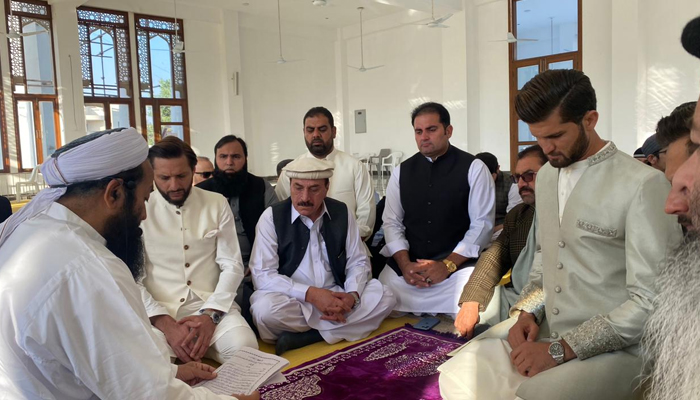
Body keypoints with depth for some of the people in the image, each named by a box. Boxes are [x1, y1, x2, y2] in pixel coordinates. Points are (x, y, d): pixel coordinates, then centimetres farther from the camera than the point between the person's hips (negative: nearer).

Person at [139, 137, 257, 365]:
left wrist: (210, 314, -13)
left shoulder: (217, 204, 6)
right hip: (158, 311, -2)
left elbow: (232, 266, 2)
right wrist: (165, 323, -16)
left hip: (212, 306, 2)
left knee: (244, 348, -26)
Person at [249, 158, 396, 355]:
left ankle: (304, 335, -20)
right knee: (265, 309, -35)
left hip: (335, 297, 4)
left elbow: (358, 261, 5)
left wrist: (352, 295, -17)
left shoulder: (342, 212, 0)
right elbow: (263, 274, -14)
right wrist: (311, 294, -25)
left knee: (384, 297, -18)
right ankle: (335, 327, -12)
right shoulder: (272, 217, -9)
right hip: (292, 300, -3)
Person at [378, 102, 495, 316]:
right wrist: (404, 264, -10)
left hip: (458, 265, -3)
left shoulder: (473, 168, -1)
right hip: (405, 267, 3)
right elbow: (392, 222, 7)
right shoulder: (401, 171, 9)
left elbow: (482, 224, -6)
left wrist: (447, 265, -16)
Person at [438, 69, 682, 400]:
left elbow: (651, 301, -17)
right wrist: (528, 311, 2)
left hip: (614, 347, -6)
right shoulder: (546, 175, 9)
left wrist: (561, 350, -18)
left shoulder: (643, 185, -16)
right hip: (543, 328, 7)